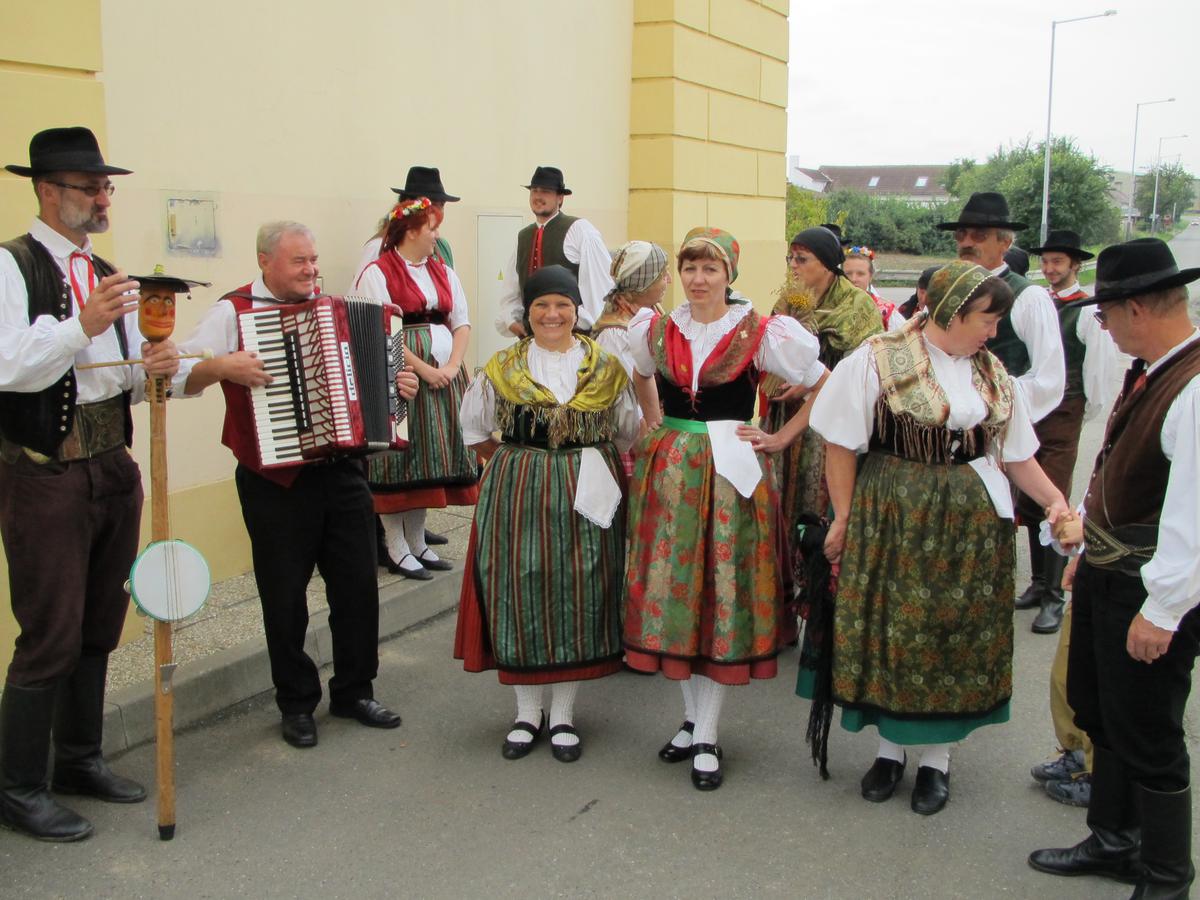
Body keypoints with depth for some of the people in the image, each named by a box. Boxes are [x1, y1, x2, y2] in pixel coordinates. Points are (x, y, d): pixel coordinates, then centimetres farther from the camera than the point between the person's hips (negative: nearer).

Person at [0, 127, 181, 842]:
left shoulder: (109, 275, 15)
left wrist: (154, 367, -6)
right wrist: (81, 325, -30)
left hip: (113, 468, 7)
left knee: (100, 628, 15)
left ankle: (81, 758, 31)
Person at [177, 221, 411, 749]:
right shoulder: (234, 313, -6)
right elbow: (180, 377, -12)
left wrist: (394, 384, 5)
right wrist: (222, 366, -28)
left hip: (341, 472, 5)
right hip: (276, 481, -5)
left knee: (357, 583, 9)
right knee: (285, 595, 6)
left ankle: (354, 691, 26)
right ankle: (296, 704, 22)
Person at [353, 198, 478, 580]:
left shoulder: (444, 273, 14)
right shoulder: (377, 273, -6)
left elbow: (461, 322, 8)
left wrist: (452, 366, -7)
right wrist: (423, 369, -17)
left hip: (444, 375, 6)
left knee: (430, 459, 9)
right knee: (399, 456, -2)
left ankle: (416, 541, 20)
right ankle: (396, 548, 6)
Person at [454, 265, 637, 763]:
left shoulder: (606, 368, 4)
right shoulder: (502, 369, 3)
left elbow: (629, 430, 14)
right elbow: (474, 429, 15)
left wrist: (593, 464, 6)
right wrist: (514, 461, 7)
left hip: (587, 497, 0)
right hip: (518, 495, 0)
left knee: (579, 596, 4)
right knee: (520, 595, 2)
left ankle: (563, 716, 19)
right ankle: (527, 712, 19)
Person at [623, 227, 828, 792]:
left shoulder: (760, 334, -5)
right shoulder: (655, 331, 6)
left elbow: (825, 388, 2)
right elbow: (633, 378, 25)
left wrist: (781, 438, 2)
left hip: (732, 473, -4)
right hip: (668, 471, 4)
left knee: (723, 595, -1)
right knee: (672, 590, 7)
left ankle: (706, 736, 9)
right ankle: (693, 716, 24)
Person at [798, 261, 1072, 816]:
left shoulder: (992, 374, 9)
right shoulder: (878, 360, -7)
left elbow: (1016, 454, 12)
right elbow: (840, 444, -7)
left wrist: (1056, 501, -2)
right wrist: (844, 519, -8)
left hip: (972, 526, 4)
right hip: (891, 520, -4)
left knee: (959, 637, 7)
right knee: (891, 630, 4)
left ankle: (937, 759, 22)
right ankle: (890, 747, 24)